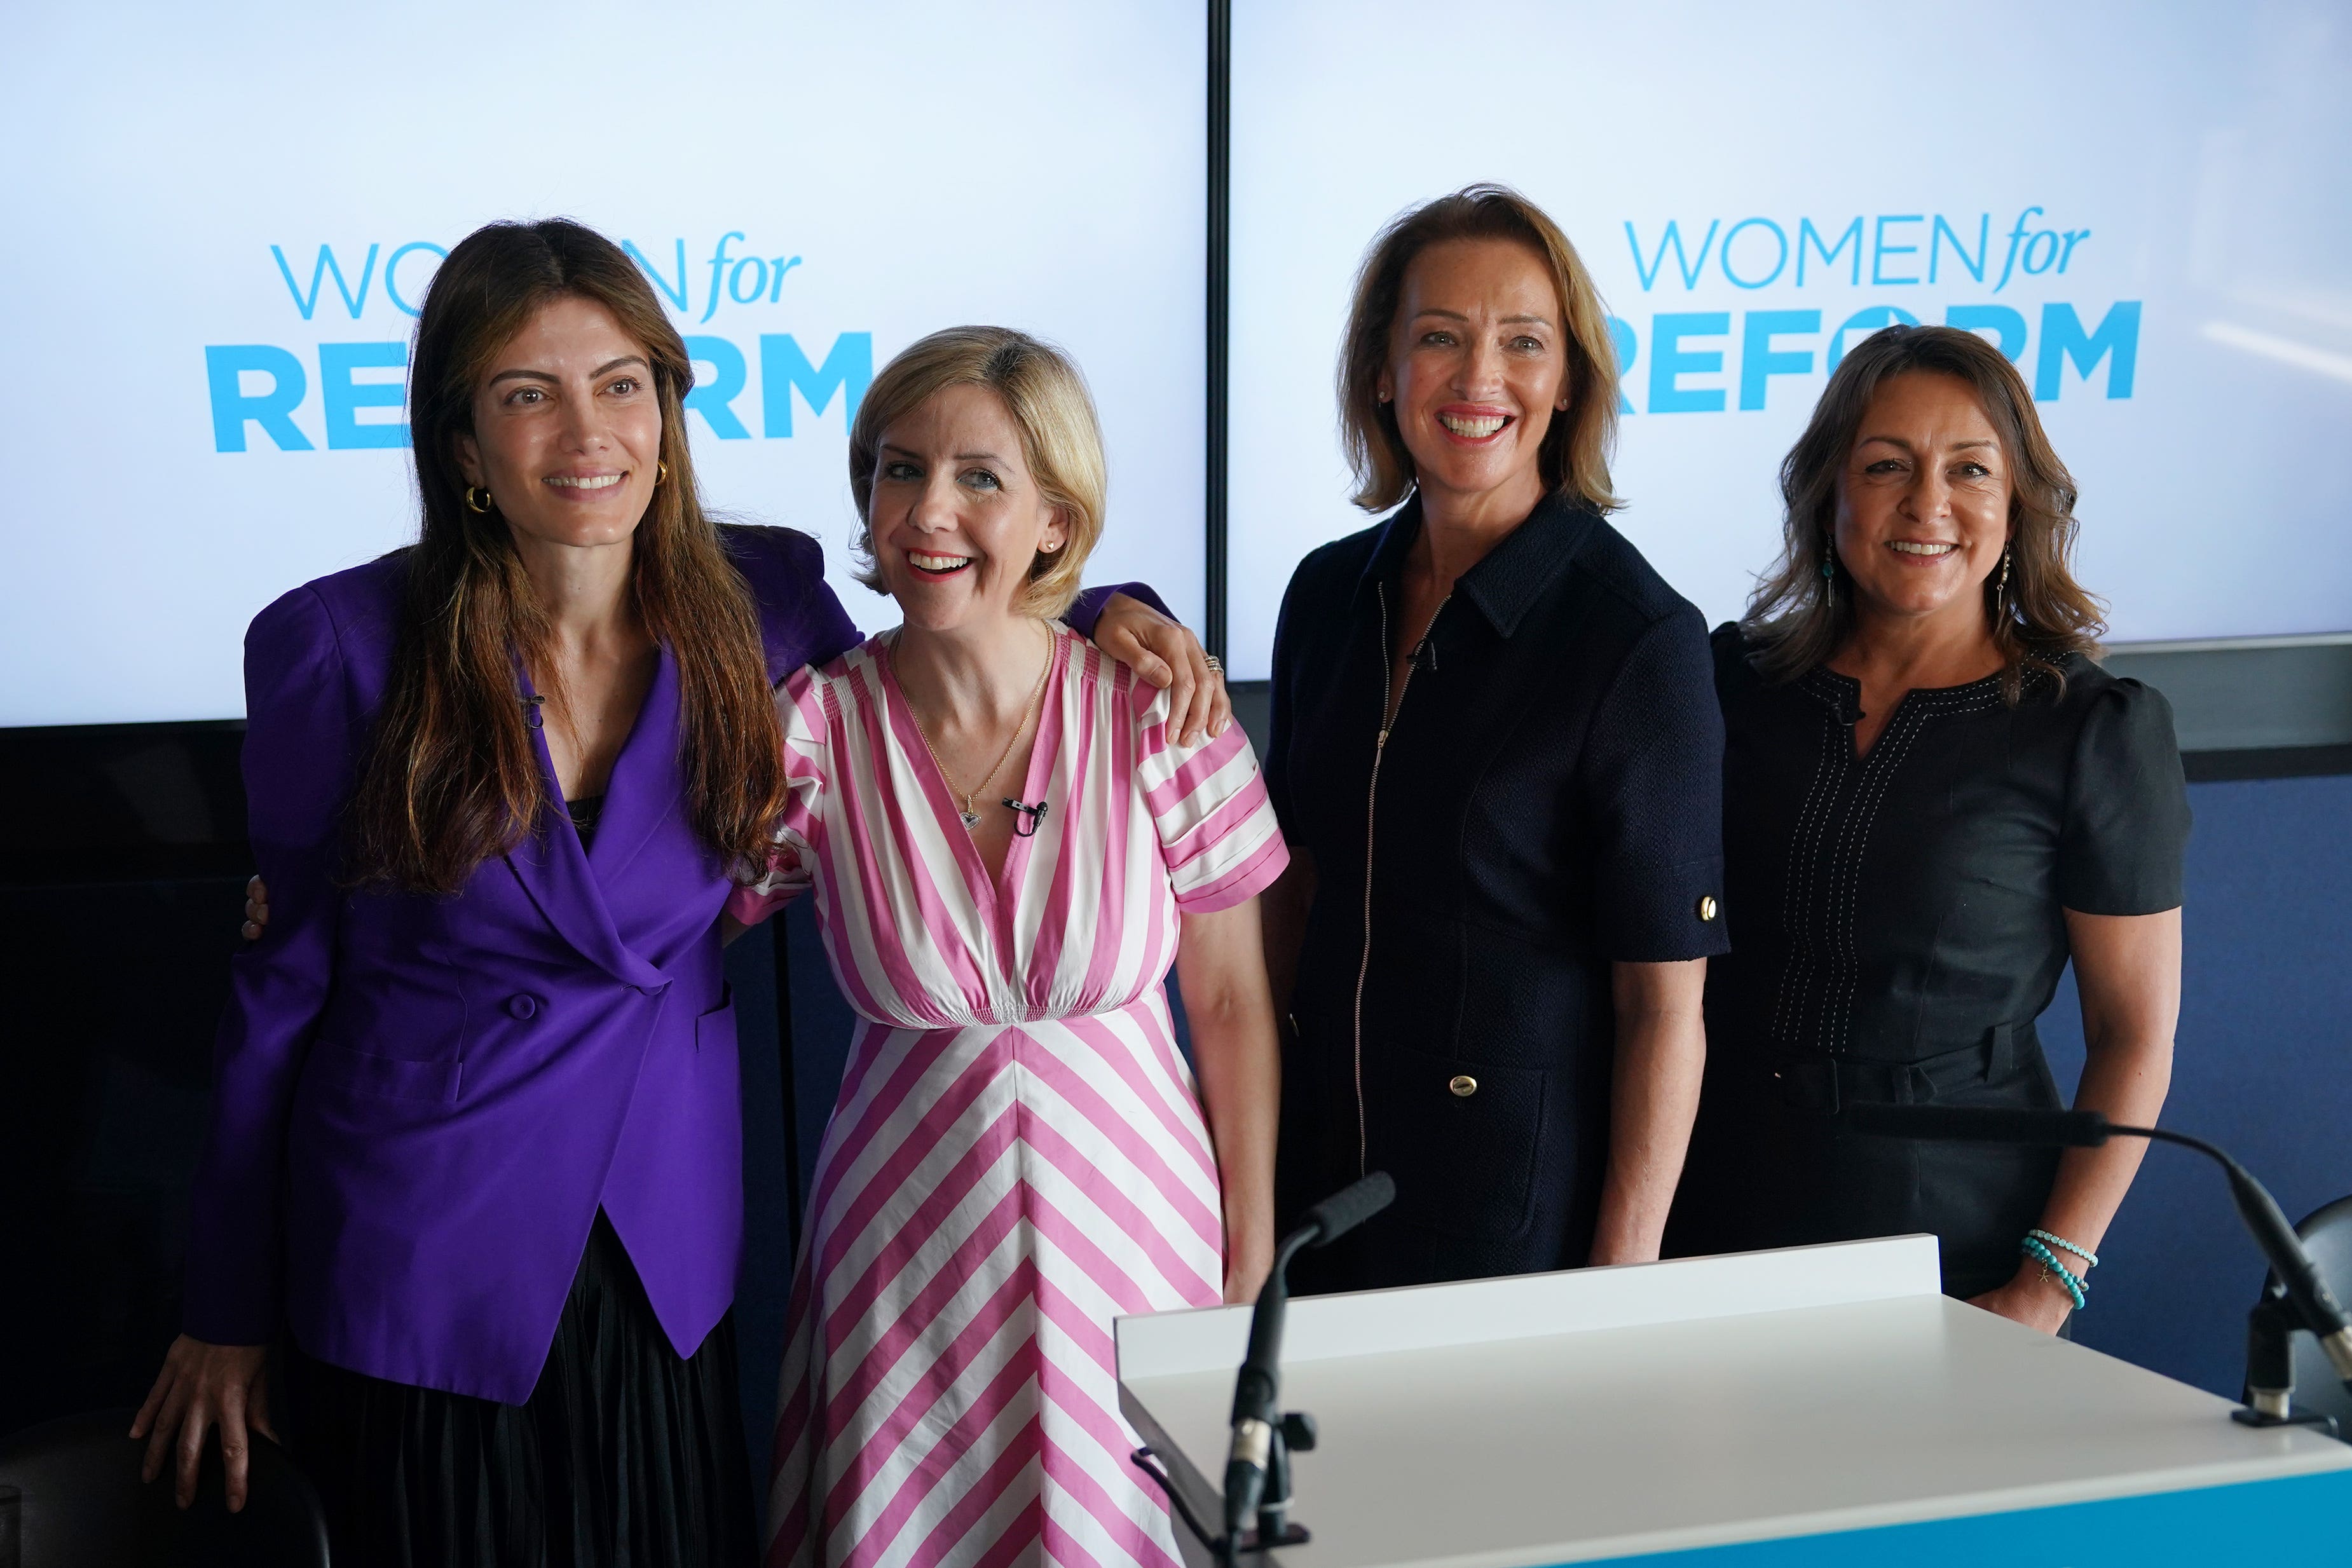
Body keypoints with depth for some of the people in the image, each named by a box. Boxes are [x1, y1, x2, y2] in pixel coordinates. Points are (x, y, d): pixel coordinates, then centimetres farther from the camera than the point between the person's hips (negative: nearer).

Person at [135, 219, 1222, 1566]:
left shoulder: (757, 600, -5)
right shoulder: (342, 646, -11)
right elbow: (283, 982, -3)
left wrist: (1112, 612, -7)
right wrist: (227, 1314, 2)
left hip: (671, 1251, 3)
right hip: (420, 1279, -2)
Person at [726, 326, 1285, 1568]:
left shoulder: (1158, 717, -11)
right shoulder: (811, 732, -10)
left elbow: (1231, 1004, -1)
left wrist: (1251, 1262, 2)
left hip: (1132, 1232, 0)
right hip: (908, 1253, 0)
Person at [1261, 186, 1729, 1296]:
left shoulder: (1637, 637, -16)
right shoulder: (1330, 593, 2)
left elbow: (1665, 1004, -15)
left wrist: (1619, 1300, -16)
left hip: (1528, 1207, -5)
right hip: (1319, 1177, 5)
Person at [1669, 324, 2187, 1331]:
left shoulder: (2098, 729, -7)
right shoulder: (1735, 678, 2)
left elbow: (2135, 1034, -6)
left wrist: (2048, 1286, -13)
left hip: (1953, 1231, -2)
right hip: (1719, 1202, 3)